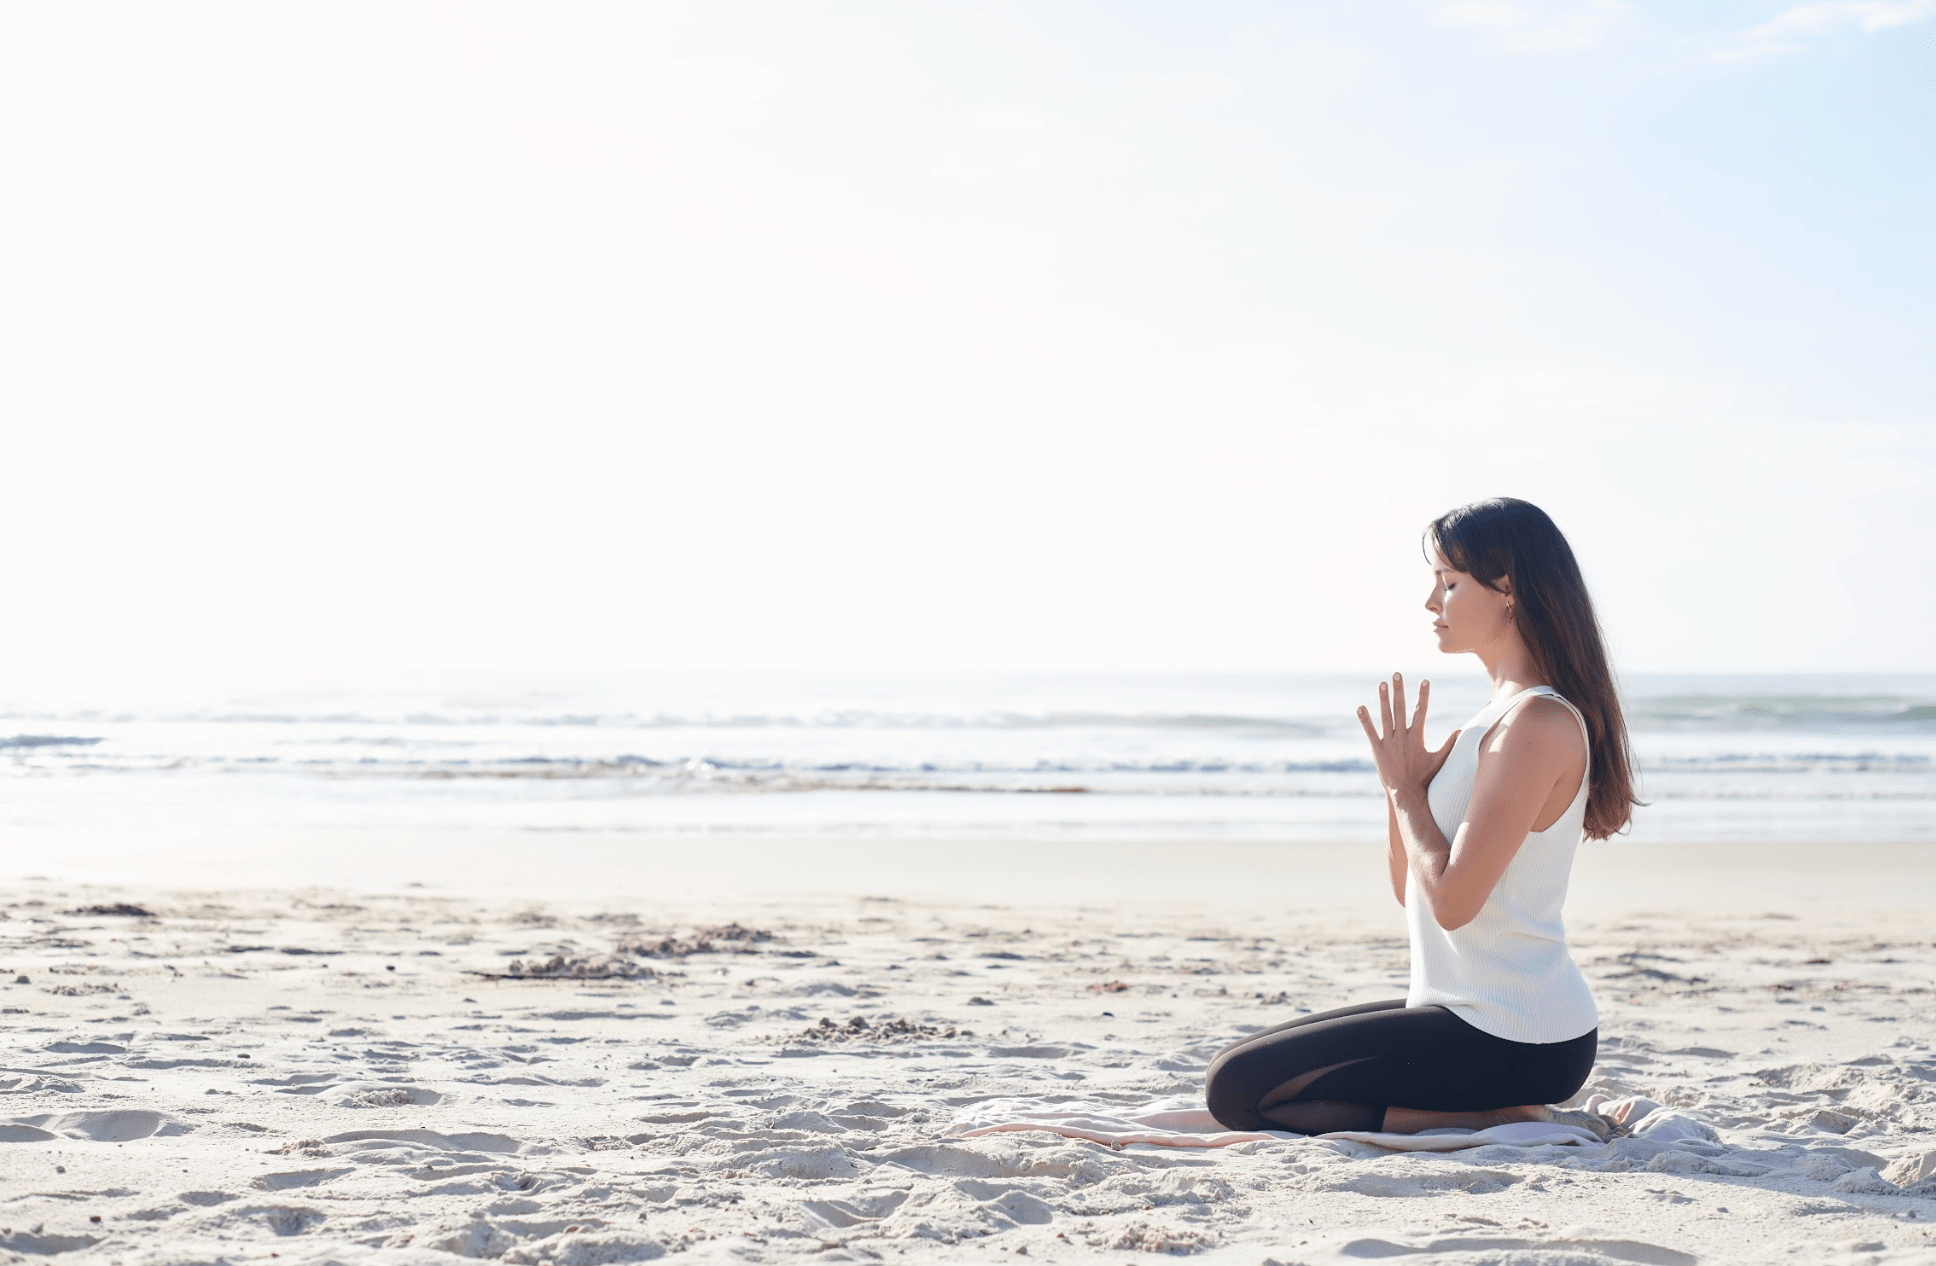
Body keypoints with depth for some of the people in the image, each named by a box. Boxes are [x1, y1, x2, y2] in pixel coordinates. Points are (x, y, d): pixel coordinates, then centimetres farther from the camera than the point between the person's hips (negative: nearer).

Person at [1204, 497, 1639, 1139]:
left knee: (1236, 1090, -11)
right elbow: (1411, 888, 15)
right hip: (1472, 1014, 10)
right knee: (1243, 1061, 20)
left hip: (1511, 1040, -10)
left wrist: (1406, 785, -9)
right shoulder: (1500, 716, 13)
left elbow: (1452, 900, -23)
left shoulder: (1539, 723, -17)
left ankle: (1495, 1120, -8)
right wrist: (1400, 780, -1)